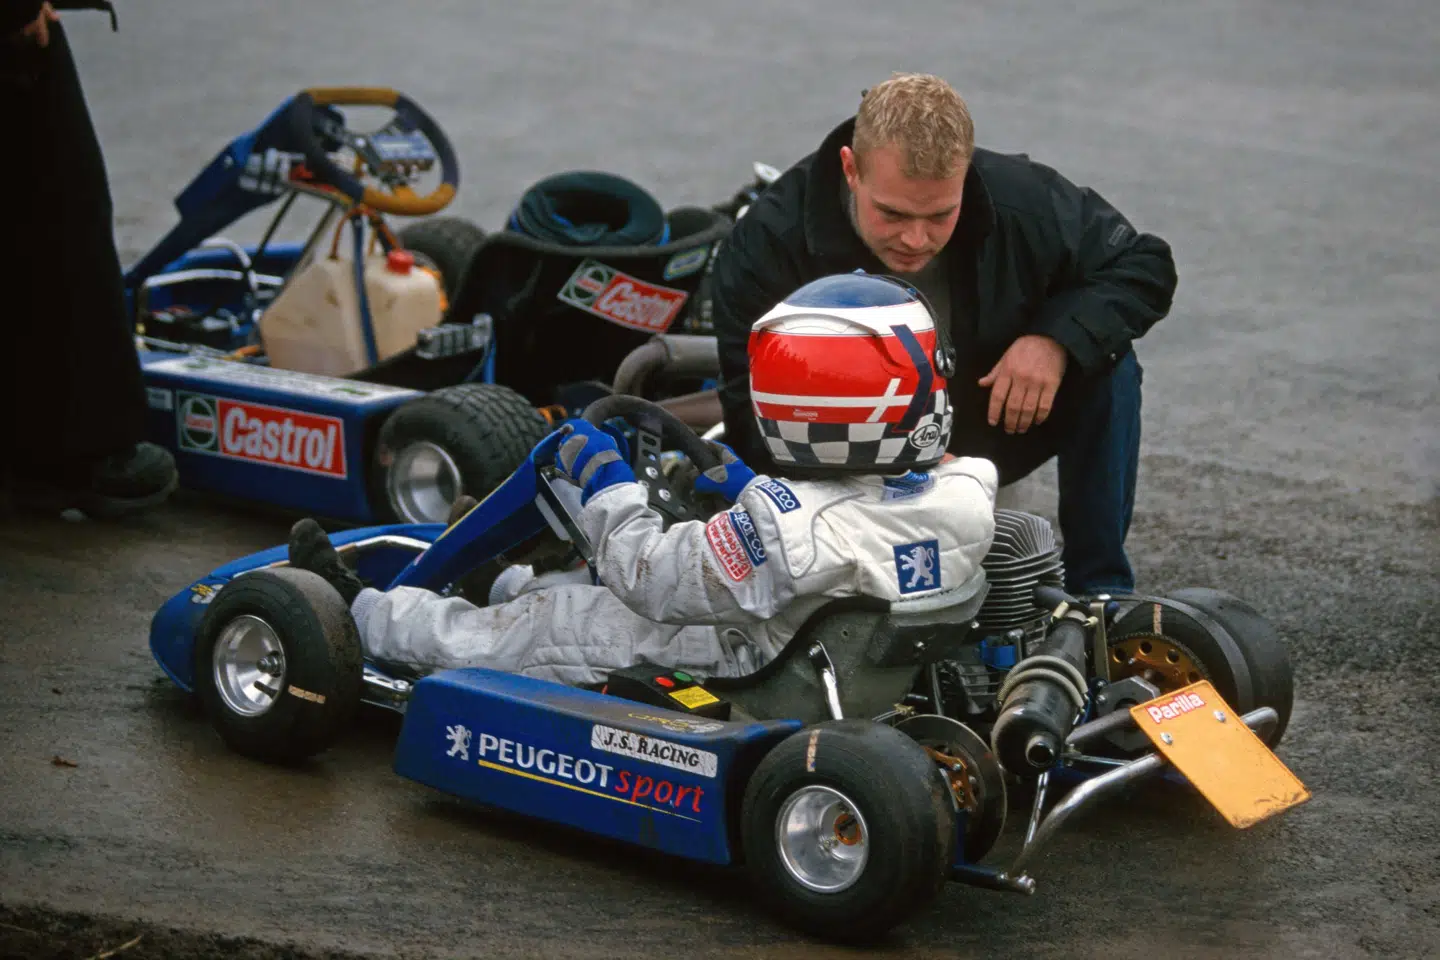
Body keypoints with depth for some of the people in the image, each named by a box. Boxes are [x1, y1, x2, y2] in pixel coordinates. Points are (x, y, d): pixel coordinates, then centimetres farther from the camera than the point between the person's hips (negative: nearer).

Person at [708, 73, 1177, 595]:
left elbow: (1146, 265, -7)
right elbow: (754, 416, -23)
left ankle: (1101, 591, -11)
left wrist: (1057, 340, -28)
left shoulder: (1024, 203, -23)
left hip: (991, 422, 2)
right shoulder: (765, 244, -26)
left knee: (1104, 357, -23)